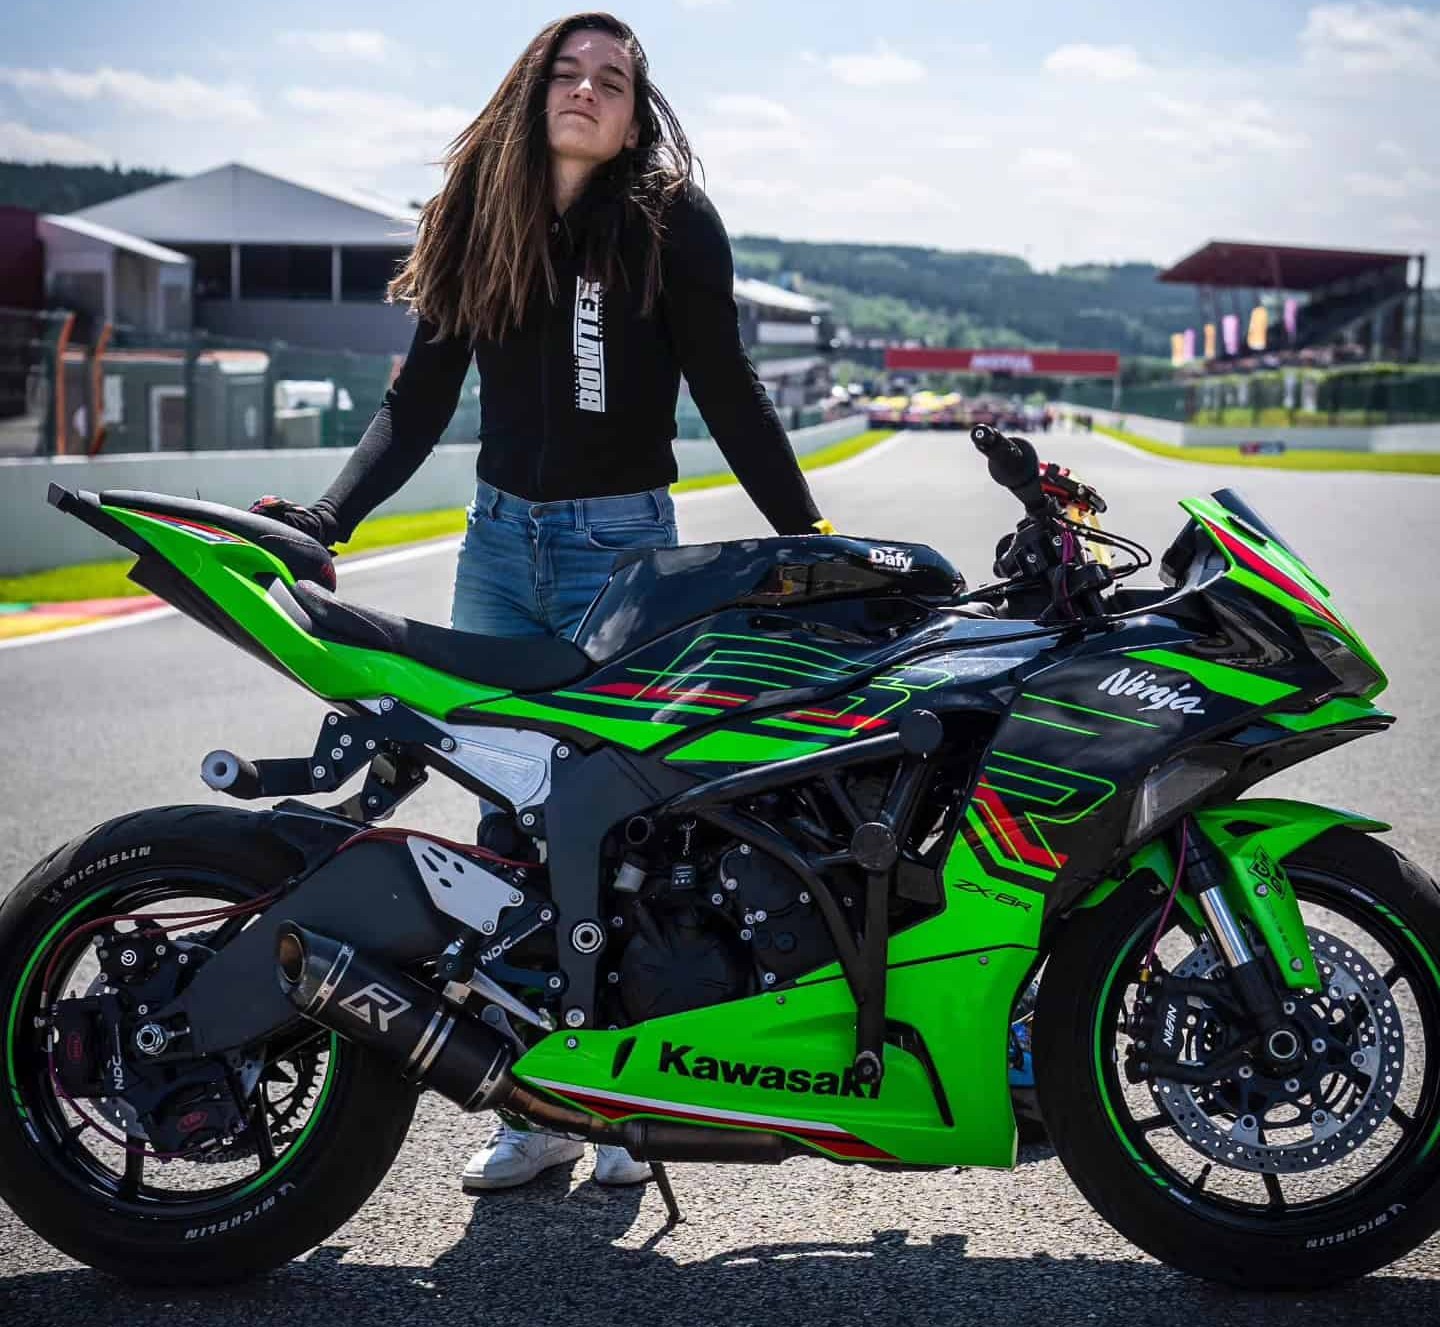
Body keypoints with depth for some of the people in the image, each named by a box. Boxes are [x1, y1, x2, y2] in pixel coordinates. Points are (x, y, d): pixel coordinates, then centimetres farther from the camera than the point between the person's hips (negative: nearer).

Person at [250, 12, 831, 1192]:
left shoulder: (671, 222, -4)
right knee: (505, 819, 4)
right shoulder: (476, 217, 7)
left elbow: (728, 393, -3)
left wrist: (808, 537, -8)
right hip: (500, 541, 4)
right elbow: (421, 400, 8)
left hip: (624, 548, -4)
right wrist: (327, 518, -3)